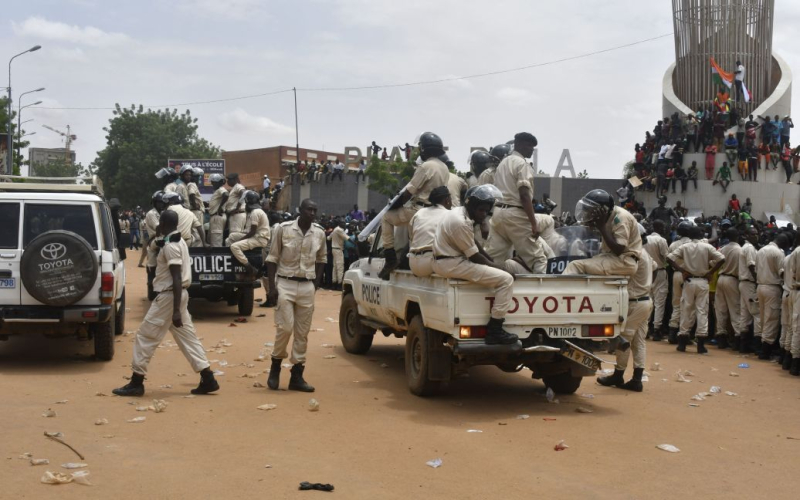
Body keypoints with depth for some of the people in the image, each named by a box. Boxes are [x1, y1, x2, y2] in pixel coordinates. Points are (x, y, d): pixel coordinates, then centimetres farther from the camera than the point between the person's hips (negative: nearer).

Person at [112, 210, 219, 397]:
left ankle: (136, 382, 4)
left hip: (169, 296, -10)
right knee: (187, 336, 9)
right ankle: (207, 379, 6)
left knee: (146, 335, -2)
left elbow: (177, 279, -23)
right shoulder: (179, 242, 12)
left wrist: (176, 310, -25)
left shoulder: (170, 246, -17)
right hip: (178, 295, 10)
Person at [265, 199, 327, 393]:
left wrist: (317, 282, 7)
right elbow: (272, 258, -2)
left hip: (307, 286, 3)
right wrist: (272, 286, -8)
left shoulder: (320, 233, 3)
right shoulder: (284, 229, -6)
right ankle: (275, 366, 12)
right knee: (285, 327, -10)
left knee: (302, 332, 4)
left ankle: (297, 375, 11)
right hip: (285, 284, -3)